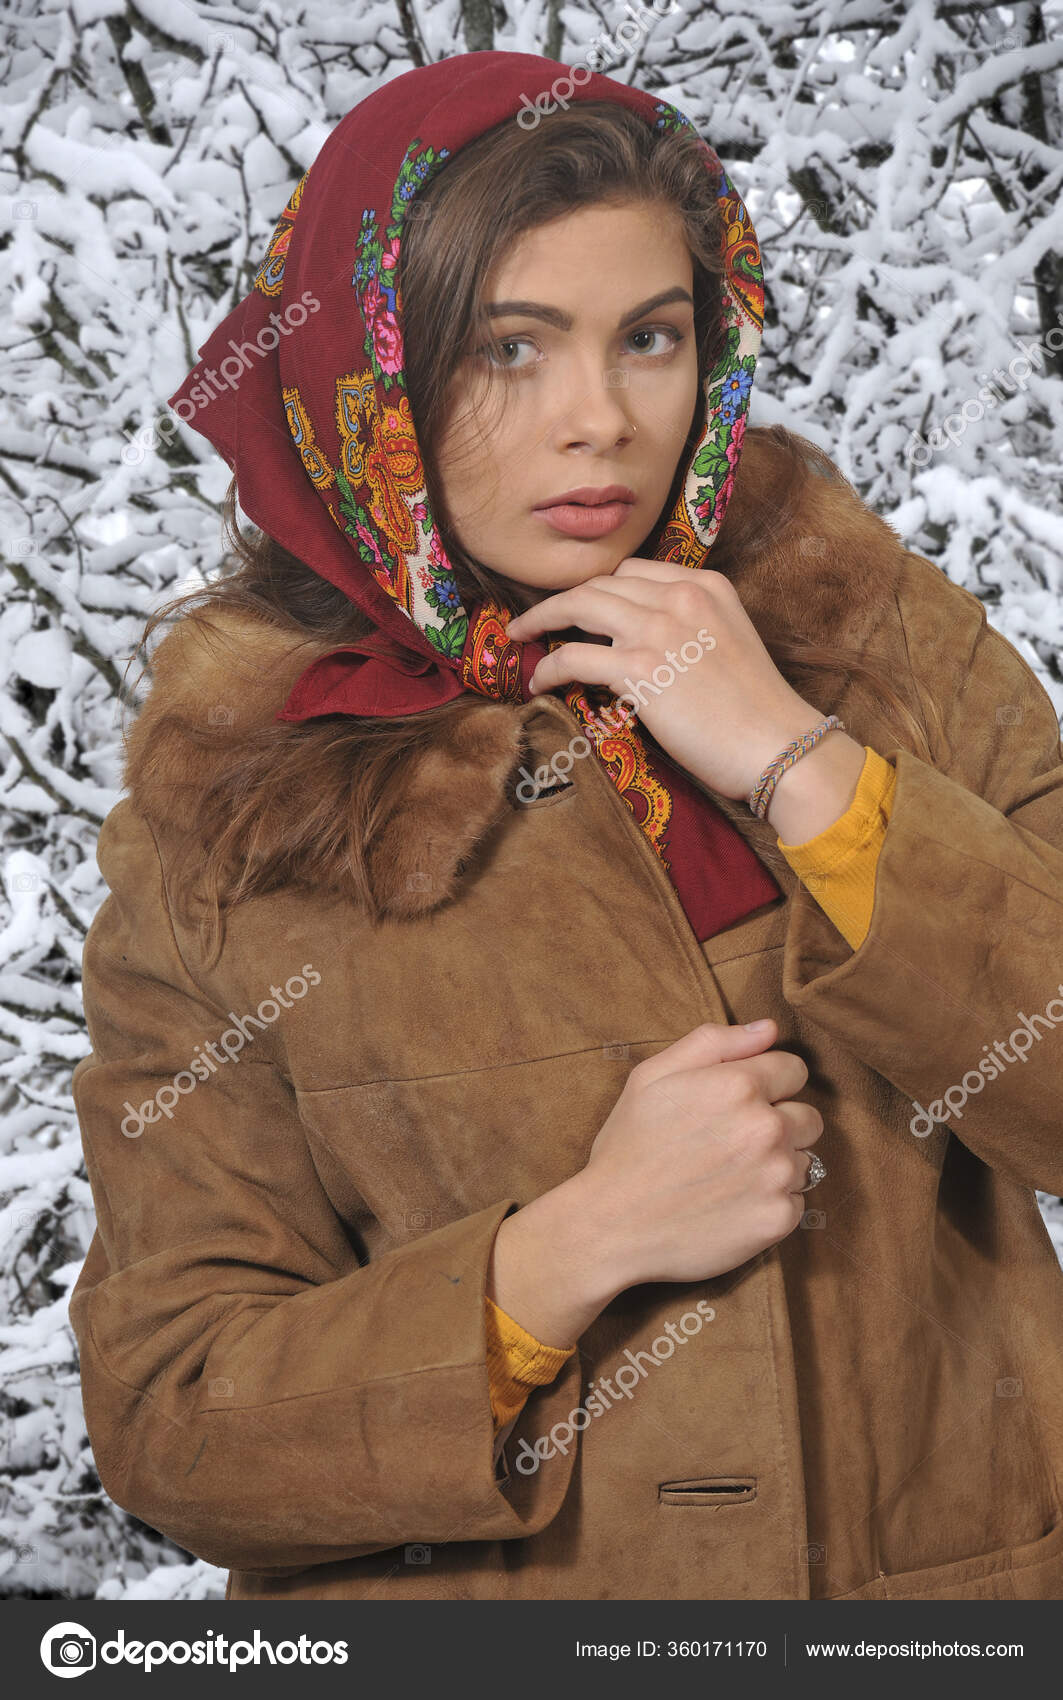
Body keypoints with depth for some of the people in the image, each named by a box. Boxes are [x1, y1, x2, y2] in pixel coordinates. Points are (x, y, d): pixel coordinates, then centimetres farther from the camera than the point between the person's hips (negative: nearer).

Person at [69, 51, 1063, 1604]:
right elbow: (163, 1411, -11)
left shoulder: (885, 636, -6)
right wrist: (582, 1244, -22)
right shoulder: (224, 816, -10)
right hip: (481, 1594, -1)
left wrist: (799, 763, -21)